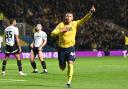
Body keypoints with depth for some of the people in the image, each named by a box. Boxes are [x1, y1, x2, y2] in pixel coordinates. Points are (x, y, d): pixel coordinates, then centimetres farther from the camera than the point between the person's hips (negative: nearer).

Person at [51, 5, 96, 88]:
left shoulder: (75, 24, 1)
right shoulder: (61, 25, 0)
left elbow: (84, 19, -9)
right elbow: (52, 34, -6)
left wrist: (90, 12, -23)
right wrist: (61, 31, -19)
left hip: (70, 47, -1)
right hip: (61, 48, 1)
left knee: (70, 64, -18)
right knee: (62, 67, 6)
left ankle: (69, 82, -15)